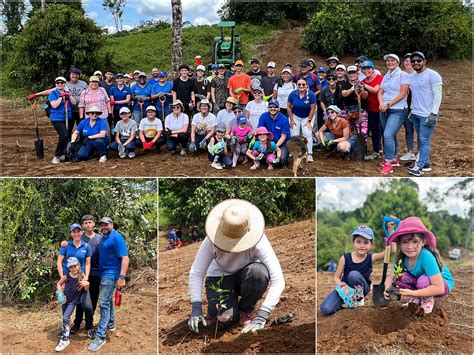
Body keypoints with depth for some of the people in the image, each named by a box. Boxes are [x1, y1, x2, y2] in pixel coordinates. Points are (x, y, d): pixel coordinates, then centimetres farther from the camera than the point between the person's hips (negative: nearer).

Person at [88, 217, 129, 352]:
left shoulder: (117, 237, -16)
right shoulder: (103, 238, 11)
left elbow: (125, 258, -22)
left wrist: (122, 277, -27)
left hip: (111, 274, -9)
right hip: (104, 274, 9)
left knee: (104, 303, -11)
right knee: (108, 300, 22)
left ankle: (100, 336, -9)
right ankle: (111, 324, 39)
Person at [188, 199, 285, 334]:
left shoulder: (258, 242, -31)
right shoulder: (212, 240, -28)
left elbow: (278, 281, -33)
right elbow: (196, 273, -23)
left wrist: (262, 316, -38)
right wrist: (196, 307, -34)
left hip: (244, 277, 1)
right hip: (219, 276, 0)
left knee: (259, 272, -36)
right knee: (224, 317, -29)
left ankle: (245, 310, -6)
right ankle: (215, 308, 11)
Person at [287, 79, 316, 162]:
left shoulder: (311, 94, -17)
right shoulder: (293, 94, -12)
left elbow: (312, 109, -13)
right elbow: (289, 107, -4)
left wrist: (309, 121, -13)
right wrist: (291, 120, -6)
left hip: (307, 117, -2)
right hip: (295, 116, 2)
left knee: (307, 133, -18)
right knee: (294, 135, -2)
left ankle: (309, 154, -16)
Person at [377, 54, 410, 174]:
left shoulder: (403, 75, -7)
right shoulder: (386, 76, 14)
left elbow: (402, 94, -14)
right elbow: (380, 92, 8)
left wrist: (388, 104, -16)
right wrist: (381, 103, -12)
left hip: (398, 110, -7)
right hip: (384, 110, 7)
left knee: (388, 135, -18)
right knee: (391, 136, 14)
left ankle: (388, 163, -10)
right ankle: (394, 159, 27)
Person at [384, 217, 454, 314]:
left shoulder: (426, 257, -36)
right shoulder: (403, 258, -16)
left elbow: (439, 288, -38)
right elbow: (390, 277, -9)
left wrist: (412, 293, -39)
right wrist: (387, 289, -32)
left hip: (443, 284, -6)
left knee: (424, 280, -36)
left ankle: (428, 302, -5)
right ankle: (416, 300, 4)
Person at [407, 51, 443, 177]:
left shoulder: (432, 75, -9)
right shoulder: (412, 77, 13)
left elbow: (438, 95, -13)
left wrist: (434, 113, -19)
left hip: (427, 114, -8)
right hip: (415, 114, 8)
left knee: (424, 141, -6)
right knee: (421, 140, 11)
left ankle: (419, 166, -5)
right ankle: (425, 163, 19)